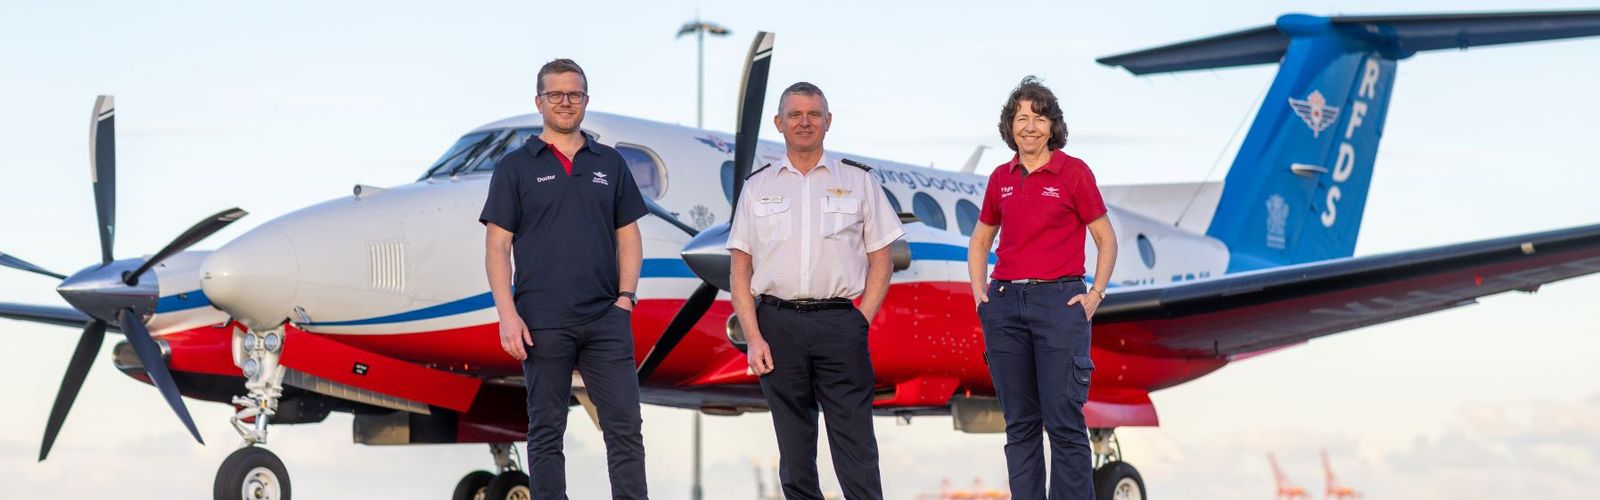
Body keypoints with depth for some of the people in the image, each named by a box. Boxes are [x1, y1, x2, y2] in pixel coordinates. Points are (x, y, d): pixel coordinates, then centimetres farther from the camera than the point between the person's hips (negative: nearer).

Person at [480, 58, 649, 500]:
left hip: (607, 320, 2)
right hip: (542, 324, -2)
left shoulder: (610, 164, 12)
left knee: (625, 426, -1)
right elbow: (497, 247, 0)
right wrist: (507, 315, -10)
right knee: (546, 430, 4)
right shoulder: (516, 167, 4)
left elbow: (628, 236, 13)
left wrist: (625, 299, 0)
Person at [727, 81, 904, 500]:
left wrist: (860, 323, -3)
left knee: (856, 450, -7)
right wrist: (754, 337, -2)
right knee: (794, 452, 7)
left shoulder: (858, 181, 9)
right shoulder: (757, 186, 11)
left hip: (840, 322, -1)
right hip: (778, 325, 2)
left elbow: (881, 261, 8)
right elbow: (740, 270, 9)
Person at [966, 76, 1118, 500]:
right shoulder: (1000, 179, 11)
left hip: (1058, 301, -4)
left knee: (1064, 423, -6)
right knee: (1019, 423, 7)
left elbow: (1106, 239, 3)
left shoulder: (1073, 172, -2)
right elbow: (980, 241, 22)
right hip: (1005, 303, 5)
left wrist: (1095, 294, -7)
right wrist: (979, 290, 8)